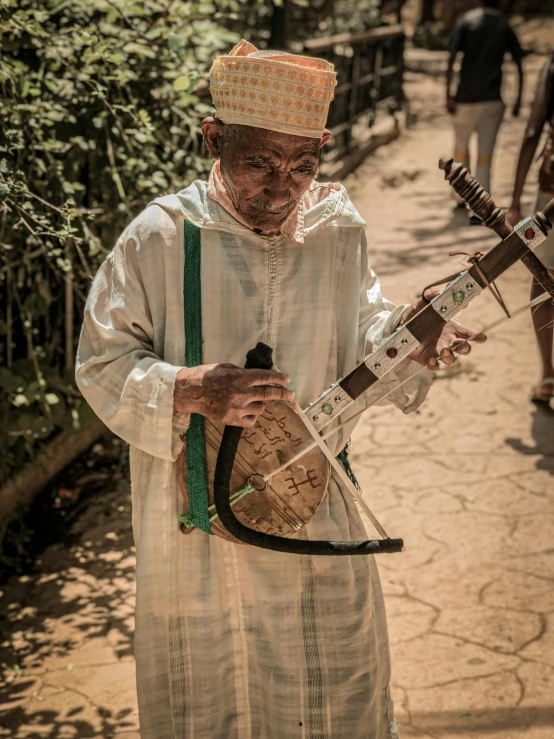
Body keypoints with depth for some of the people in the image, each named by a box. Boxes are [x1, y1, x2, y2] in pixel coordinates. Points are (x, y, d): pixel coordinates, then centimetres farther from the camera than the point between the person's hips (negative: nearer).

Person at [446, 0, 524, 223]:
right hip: (493, 99, 0)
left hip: (466, 98, 0)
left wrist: (448, 94, -9)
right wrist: (518, 100, 9)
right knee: (485, 154, 1)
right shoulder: (505, 25, 6)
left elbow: (452, 59, -10)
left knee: (461, 146, 21)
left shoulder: (466, 21, 1)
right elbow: (519, 65, 3)